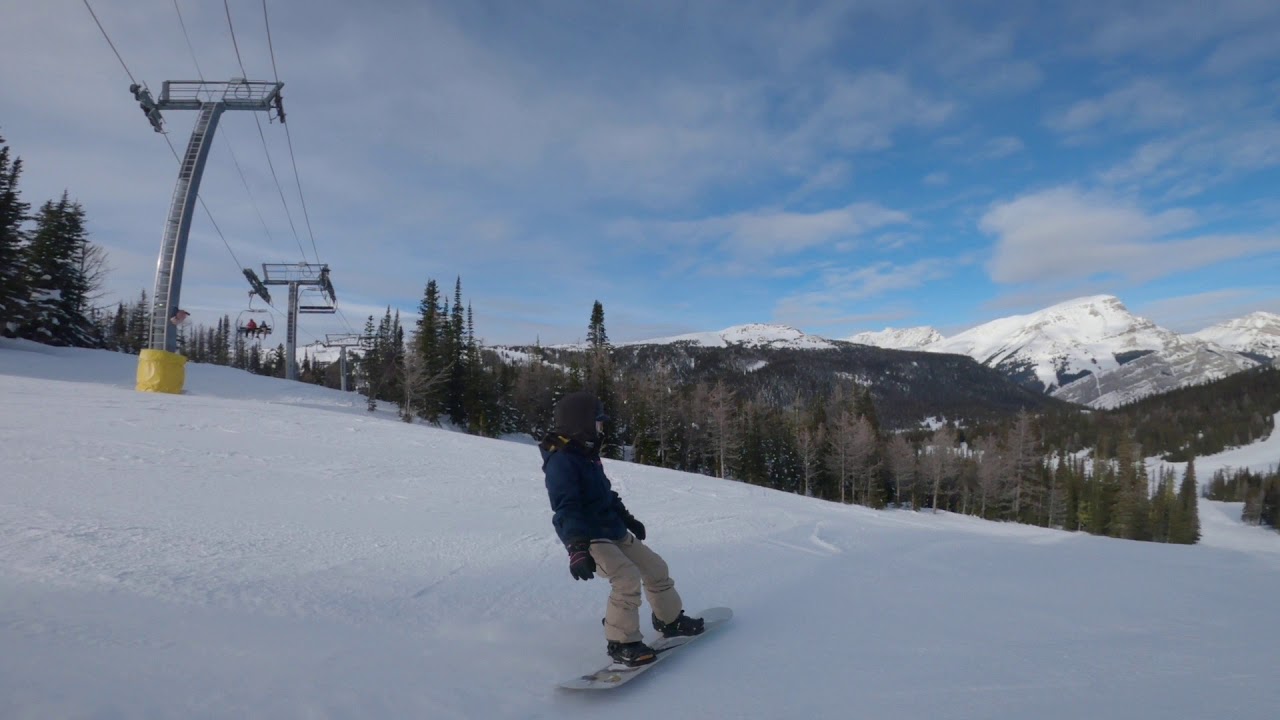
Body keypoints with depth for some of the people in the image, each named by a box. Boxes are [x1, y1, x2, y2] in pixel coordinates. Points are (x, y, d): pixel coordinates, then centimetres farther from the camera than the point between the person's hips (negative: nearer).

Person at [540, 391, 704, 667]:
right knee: (627, 578, -24)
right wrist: (577, 548, -38)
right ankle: (621, 642, -8)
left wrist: (627, 518, 32)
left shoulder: (588, 454, 10)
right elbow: (566, 510, -28)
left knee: (655, 567, 13)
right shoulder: (561, 461, -20)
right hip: (589, 538, -10)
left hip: (614, 531, 10)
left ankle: (670, 620, 33)